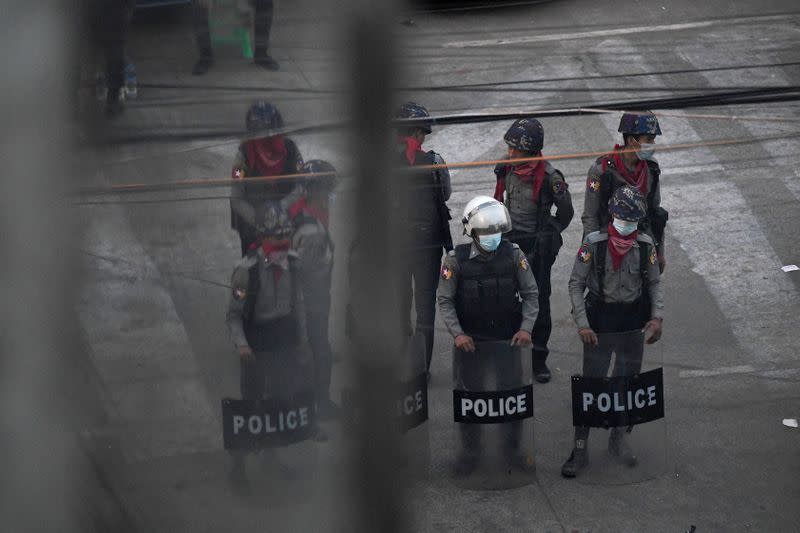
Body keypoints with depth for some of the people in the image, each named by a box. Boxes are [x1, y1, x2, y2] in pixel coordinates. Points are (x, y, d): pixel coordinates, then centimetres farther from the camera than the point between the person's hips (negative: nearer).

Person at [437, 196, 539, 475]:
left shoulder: (513, 255, -7)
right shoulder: (456, 260, -10)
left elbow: (531, 295, -1)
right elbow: (445, 300, -5)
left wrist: (526, 328, -13)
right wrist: (457, 333, -15)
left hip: (509, 338, 1)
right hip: (471, 341, -1)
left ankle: (513, 447, 25)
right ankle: (470, 451, 24)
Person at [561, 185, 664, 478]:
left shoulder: (645, 245, -4)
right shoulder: (594, 243, -11)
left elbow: (654, 284, 6)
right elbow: (576, 284, -6)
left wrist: (656, 317, -7)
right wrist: (582, 323, -14)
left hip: (634, 322, 3)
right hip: (600, 322, -3)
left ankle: (618, 438, 31)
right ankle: (580, 448, 5)